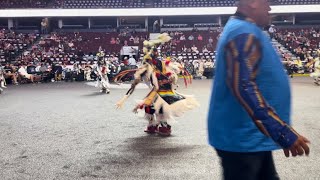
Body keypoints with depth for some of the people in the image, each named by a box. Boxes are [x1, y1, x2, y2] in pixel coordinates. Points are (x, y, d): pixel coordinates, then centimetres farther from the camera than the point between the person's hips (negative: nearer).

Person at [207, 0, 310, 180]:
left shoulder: (244, 29, 14)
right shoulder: (244, 32, -20)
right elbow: (243, 86, -31)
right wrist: (283, 132, -32)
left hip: (250, 136, 11)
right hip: (242, 138, -11)